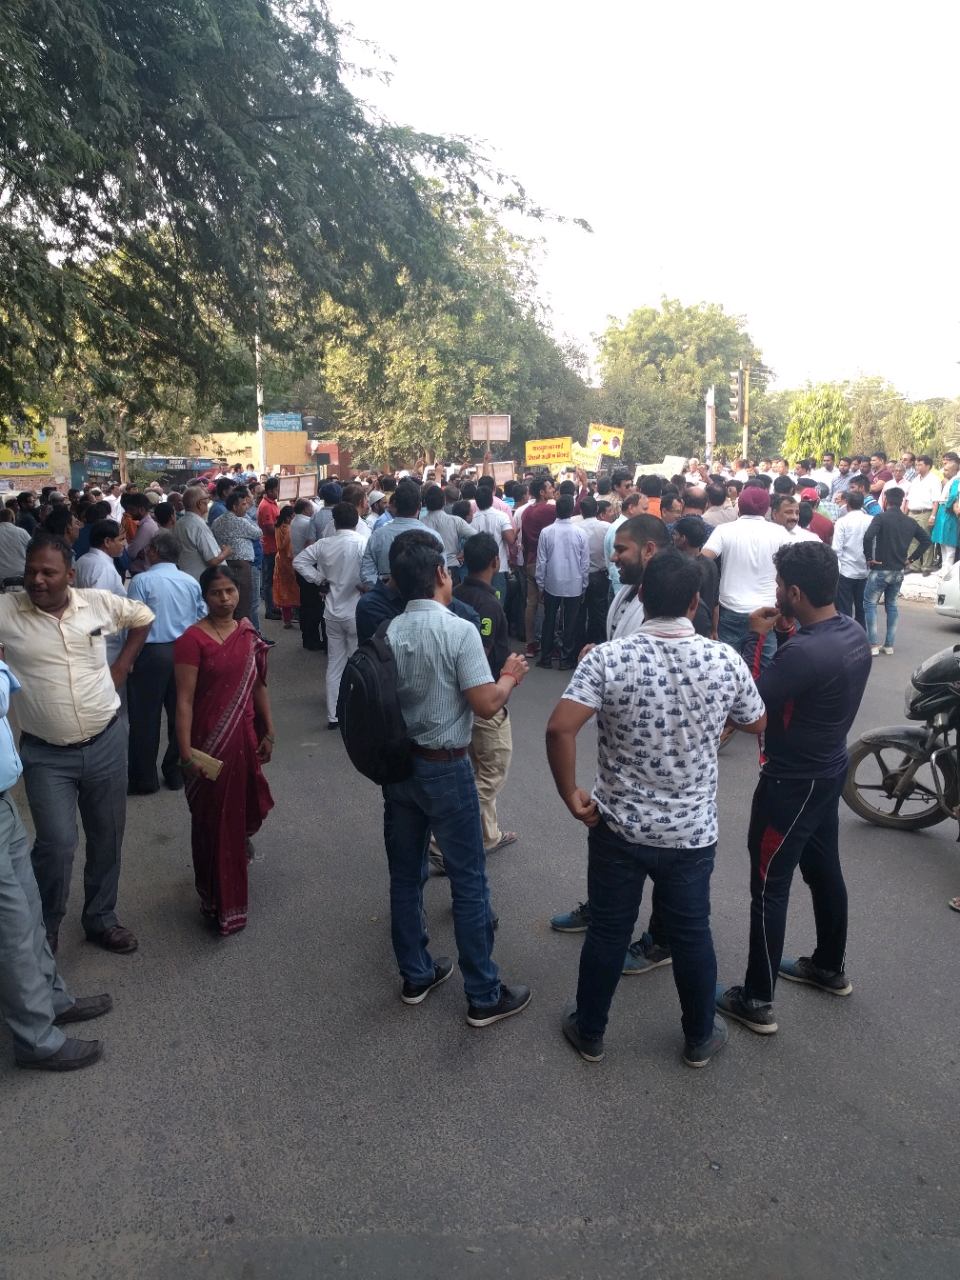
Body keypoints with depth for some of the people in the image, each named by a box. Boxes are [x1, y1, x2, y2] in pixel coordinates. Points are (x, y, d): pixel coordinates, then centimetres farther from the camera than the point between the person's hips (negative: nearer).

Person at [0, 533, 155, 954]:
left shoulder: (100, 603, -4)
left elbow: (143, 617, 14)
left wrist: (121, 667, 7)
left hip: (106, 743, 3)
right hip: (45, 754, -2)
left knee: (107, 837, 14)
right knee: (56, 844, -7)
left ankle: (101, 917, 35)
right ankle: (44, 928, 21)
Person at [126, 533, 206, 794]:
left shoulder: (142, 581, -9)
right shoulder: (191, 582, 4)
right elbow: (202, 619, 5)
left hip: (152, 653, -4)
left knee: (145, 718, 5)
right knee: (181, 714, 13)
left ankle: (144, 779, 13)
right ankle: (176, 773, 23)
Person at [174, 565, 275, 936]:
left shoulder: (248, 634, 4)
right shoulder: (192, 639, -13)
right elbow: (184, 700, -16)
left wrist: (268, 731, 10)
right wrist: (186, 751, -20)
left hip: (244, 738, 5)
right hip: (209, 742, -4)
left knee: (241, 811, 14)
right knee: (212, 821, 7)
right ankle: (219, 905, 23)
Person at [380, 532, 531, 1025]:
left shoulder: (388, 633, 0)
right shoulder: (459, 631, -17)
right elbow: (485, 704, -19)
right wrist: (510, 675, -1)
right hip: (445, 768, -6)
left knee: (405, 875, 16)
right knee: (468, 881, 5)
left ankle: (416, 975, 31)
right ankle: (484, 996, 15)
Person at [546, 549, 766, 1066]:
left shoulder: (608, 658, -18)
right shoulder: (726, 661, -11)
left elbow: (559, 728, -27)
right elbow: (756, 724, 6)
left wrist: (571, 796, -13)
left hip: (618, 827, -1)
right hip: (692, 831, 1)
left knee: (607, 932, 16)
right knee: (691, 934, 19)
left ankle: (590, 1033, 36)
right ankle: (700, 1038, 40)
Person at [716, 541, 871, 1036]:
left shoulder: (805, 652, -32)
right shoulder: (852, 631, -2)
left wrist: (756, 637, -16)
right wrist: (786, 634, -2)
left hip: (792, 783, -9)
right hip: (829, 771, 9)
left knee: (769, 888, 2)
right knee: (824, 870, 24)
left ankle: (757, 1001, 15)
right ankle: (830, 967, 43)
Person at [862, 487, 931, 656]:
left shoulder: (881, 517, -12)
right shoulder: (910, 522, 7)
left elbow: (868, 537, -26)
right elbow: (926, 539, 14)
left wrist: (868, 557, -14)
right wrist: (911, 557, 12)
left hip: (880, 570, -6)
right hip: (899, 571, 6)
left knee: (870, 604, 2)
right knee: (891, 605, 17)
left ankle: (872, 645, -5)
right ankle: (889, 645, 17)